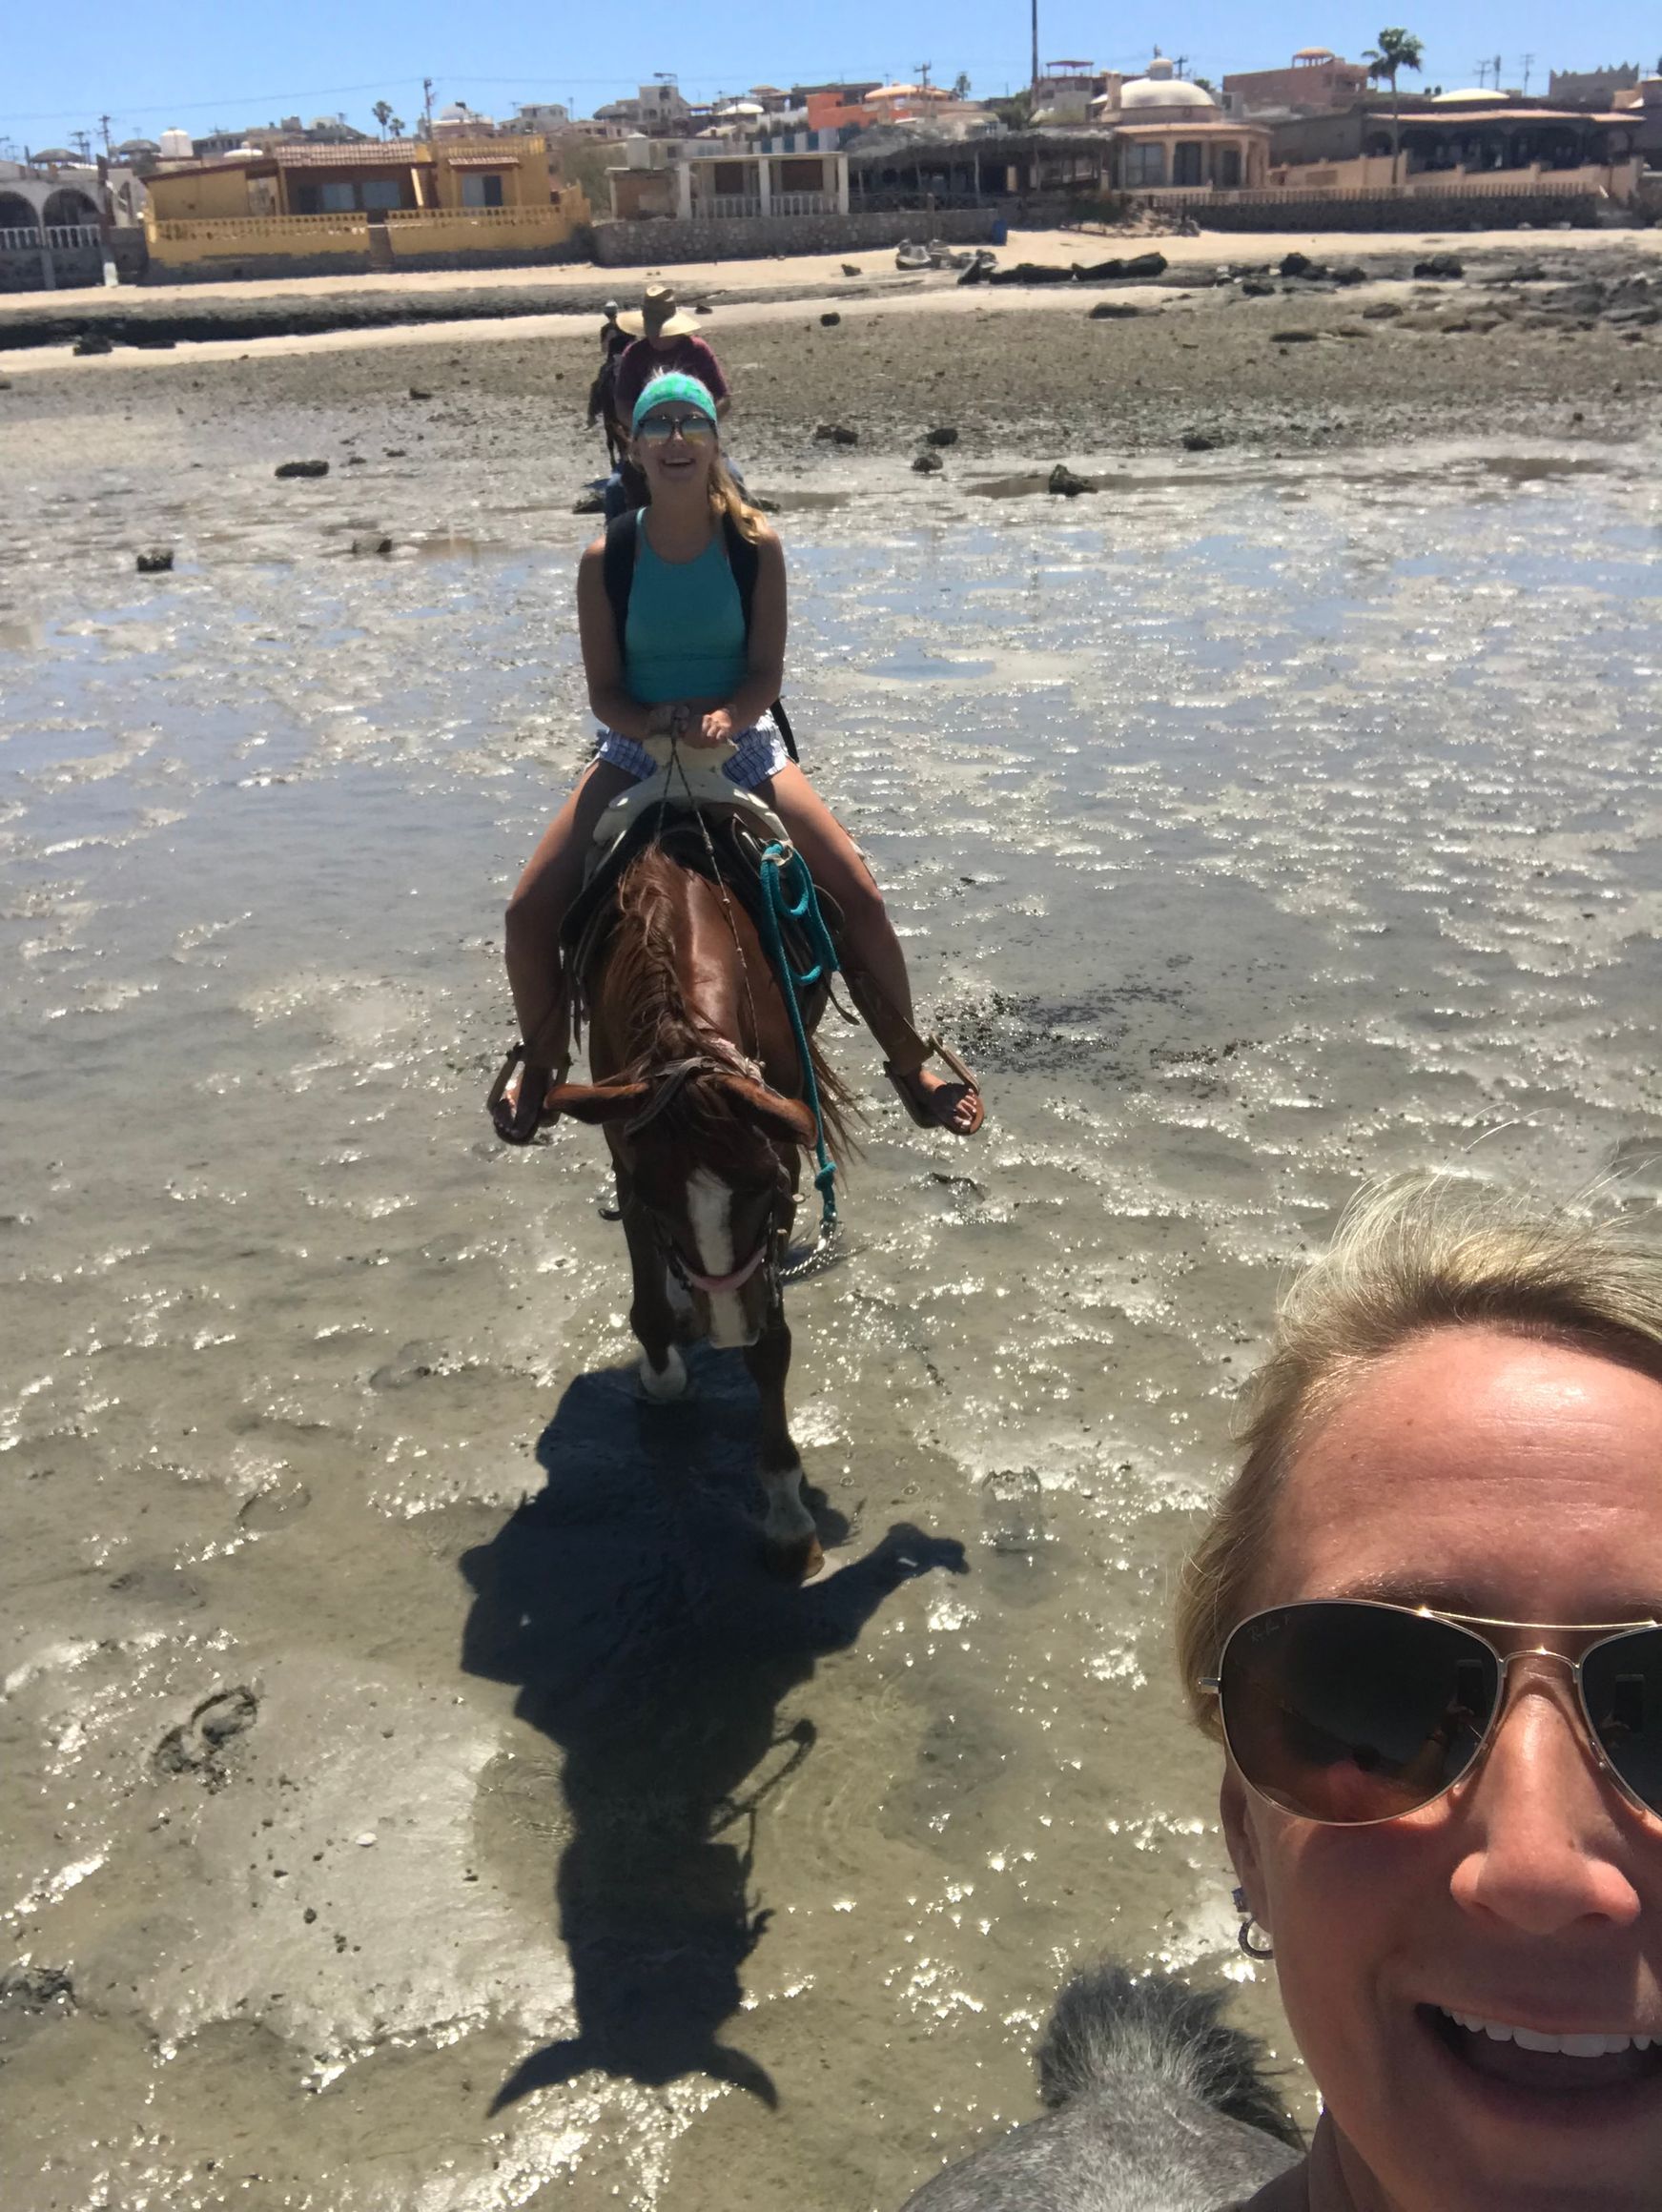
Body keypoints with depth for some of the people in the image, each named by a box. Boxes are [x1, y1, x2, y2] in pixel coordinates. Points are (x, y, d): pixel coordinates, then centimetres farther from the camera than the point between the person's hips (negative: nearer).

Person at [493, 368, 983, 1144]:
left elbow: (766, 672, -8)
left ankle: (908, 1066, 7)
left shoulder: (755, 545, -8)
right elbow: (603, 690, -6)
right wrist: (654, 724, -26)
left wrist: (726, 717, -29)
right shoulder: (605, 560, -7)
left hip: (740, 746, 0)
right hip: (636, 750, 1)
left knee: (858, 896, -14)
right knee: (529, 912, -13)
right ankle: (539, 1063, 15)